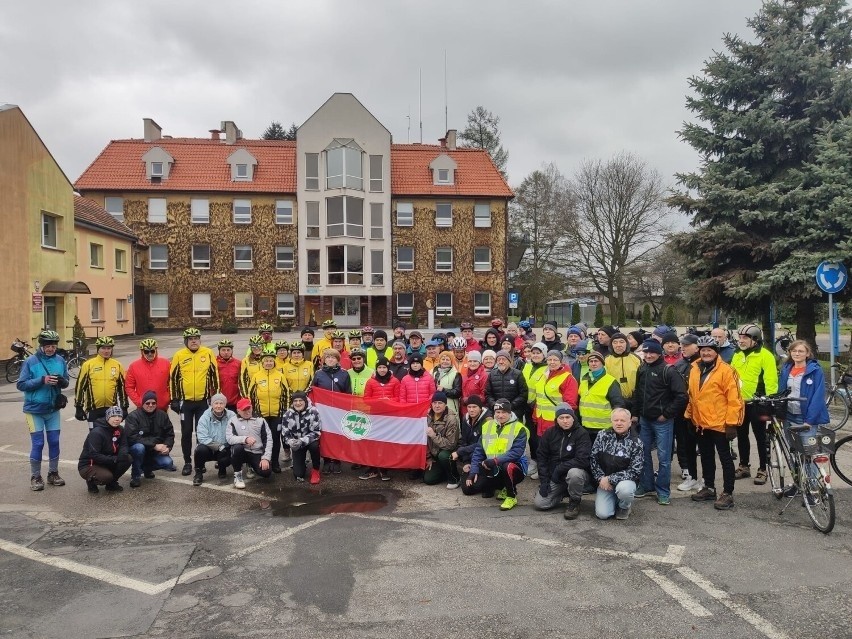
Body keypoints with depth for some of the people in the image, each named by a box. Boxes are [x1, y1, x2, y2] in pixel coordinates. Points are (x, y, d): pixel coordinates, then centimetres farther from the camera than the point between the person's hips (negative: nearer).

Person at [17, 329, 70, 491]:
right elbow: (21, 385, -11)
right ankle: (35, 477, 13)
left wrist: (62, 381, -16)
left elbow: (66, 382, 7)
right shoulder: (30, 361, -10)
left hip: (53, 409, 4)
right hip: (34, 409, -3)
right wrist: (42, 380, -23)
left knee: (54, 442, 9)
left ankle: (53, 473, 22)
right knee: (37, 444, 0)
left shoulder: (60, 361, 0)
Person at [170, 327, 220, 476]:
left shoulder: (208, 353, -2)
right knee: (186, 433, 7)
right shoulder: (179, 355, -2)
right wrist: (174, 399, 1)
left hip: (203, 401, 0)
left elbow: (214, 375, 4)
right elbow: (173, 378, 3)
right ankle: (187, 462, 18)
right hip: (185, 401, 0)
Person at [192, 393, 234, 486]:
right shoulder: (205, 417, -9)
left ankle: (222, 469, 10)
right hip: (209, 449, 0)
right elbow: (203, 438, -19)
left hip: (224, 450, 0)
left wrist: (225, 446, -29)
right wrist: (219, 446, -26)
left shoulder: (231, 416, -9)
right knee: (200, 449, -31)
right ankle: (198, 473, -3)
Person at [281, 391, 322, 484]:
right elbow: (285, 434, -8)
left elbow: (316, 432, -21)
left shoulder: (313, 412, -20)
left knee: (314, 445, -38)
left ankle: (315, 470, -10)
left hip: (310, 441, -1)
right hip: (297, 444, 1)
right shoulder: (288, 414, -13)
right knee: (298, 474, -8)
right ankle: (302, 466, 32)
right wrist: (291, 442, -30)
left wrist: (302, 441, -34)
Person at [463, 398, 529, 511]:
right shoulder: (487, 425, 5)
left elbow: (516, 452, -23)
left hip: (514, 465, -5)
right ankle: (499, 486, 19)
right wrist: (473, 472, -2)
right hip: (491, 470, 6)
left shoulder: (519, 428, -11)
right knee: (468, 488, -4)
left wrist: (495, 460, -30)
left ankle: (511, 497, -13)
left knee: (508, 466, -40)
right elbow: (478, 450, 7)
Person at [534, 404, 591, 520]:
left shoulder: (581, 433, -14)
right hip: (554, 477, 4)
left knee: (574, 473, -39)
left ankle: (574, 502, -10)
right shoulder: (549, 433, 1)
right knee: (539, 503, -8)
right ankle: (564, 492, 19)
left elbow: (582, 460, -24)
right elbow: (542, 457, 3)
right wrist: (544, 480, -5)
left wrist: (559, 469, -22)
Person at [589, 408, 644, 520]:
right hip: (604, 481, 2)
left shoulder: (636, 443, -11)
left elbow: (635, 471, -14)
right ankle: (614, 500, 20)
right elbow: (593, 459, 2)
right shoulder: (603, 436, -2)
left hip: (625, 481, -2)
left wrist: (610, 479, -18)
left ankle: (624, 507, -1)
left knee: (624, 489, -38)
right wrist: (601, 478, -10)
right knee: (602, 514, -15)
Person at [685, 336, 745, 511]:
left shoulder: (726, 370, -13)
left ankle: (728, 494, 10)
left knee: (725, 458, 3)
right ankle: (709, 488, 31)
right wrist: (689, 415, 15)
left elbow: (733, 398, -15)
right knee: (706, 457, 18)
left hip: (720, 423, -7)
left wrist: (731, 423, -17)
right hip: (701, 423, 7)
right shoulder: (694, 369, 7)